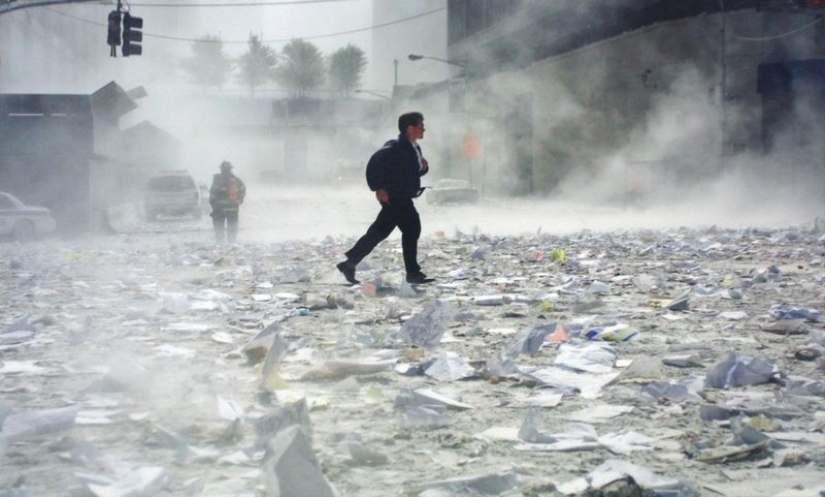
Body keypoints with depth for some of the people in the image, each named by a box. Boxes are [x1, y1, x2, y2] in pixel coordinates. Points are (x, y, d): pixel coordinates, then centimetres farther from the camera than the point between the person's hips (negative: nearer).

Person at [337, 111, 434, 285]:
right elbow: (374, 163, -23)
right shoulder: (395, 147, -16)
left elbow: (413, 171, 26)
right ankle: (413, 273, 1)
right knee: (411, 228, -7)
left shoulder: (414, 148, 14)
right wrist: (379, 188, -23)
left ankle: (349, 263, 15)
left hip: (403, 199, 10)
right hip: (394, 197, -10)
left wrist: (424, 167, 3)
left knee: (379, 232, 10)